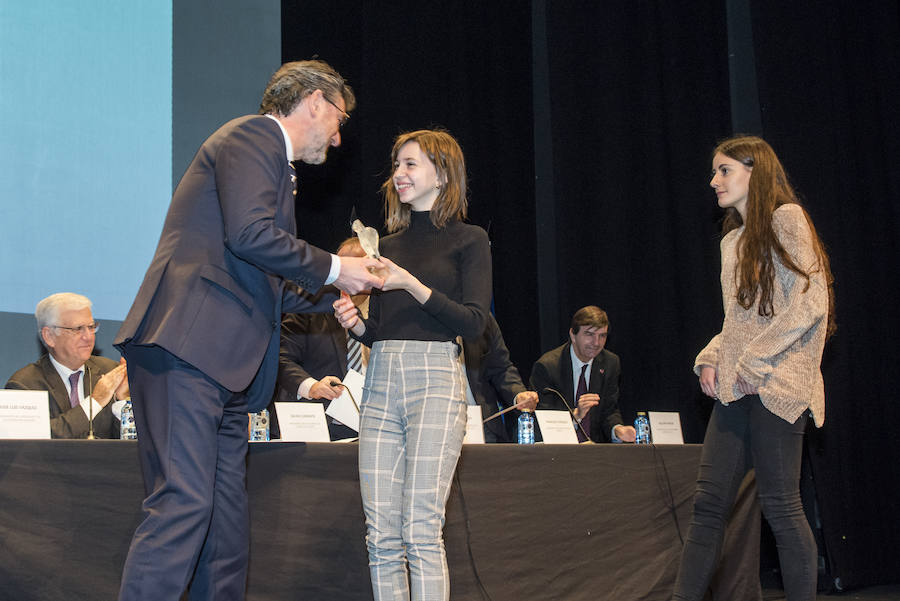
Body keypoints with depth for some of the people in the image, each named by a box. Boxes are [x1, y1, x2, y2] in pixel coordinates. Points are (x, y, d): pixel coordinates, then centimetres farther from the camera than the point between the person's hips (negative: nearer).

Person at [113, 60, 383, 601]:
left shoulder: (268, 154, 30)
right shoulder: (253, 136, 0)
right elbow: (249, 233, -17)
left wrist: (335, 296, 31)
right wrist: (332, 269, -6)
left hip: (224, 367, 10)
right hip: (189, 348, -10)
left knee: (229, 518, 8)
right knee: (183, 503, -16)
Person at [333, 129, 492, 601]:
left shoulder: (468, 240, 5)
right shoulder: (387, 246, 19)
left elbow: (474, 322, -6)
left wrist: (412, 284, -13)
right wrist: (356, 324, 0)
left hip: (435, 376, -5)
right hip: (380, 379, 5)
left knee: (421, 531, -11)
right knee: (381, 535, 2)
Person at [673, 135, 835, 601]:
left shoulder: (785, 218, -2)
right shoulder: (732, 241, 21)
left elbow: (810, 301, -12)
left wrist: (753, 361, -14)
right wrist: (710, 359, 5)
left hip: (776, 383, -7)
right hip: (735, 388, 7)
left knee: (779, 505, -5)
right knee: (708, 502, 0)